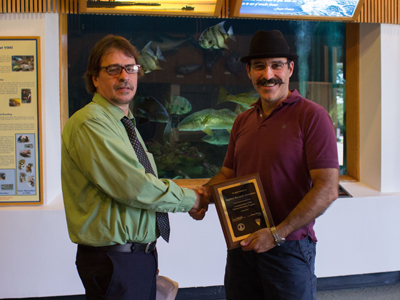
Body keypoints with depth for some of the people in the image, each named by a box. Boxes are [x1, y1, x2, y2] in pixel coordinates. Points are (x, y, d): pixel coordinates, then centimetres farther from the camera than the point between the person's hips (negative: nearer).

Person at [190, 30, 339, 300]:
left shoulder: (312, 116, -10)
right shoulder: (243, 121, 10)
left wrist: (277, 234, -17)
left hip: (289, 248, -5)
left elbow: (327, 189, -16)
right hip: (241, 246, 6)